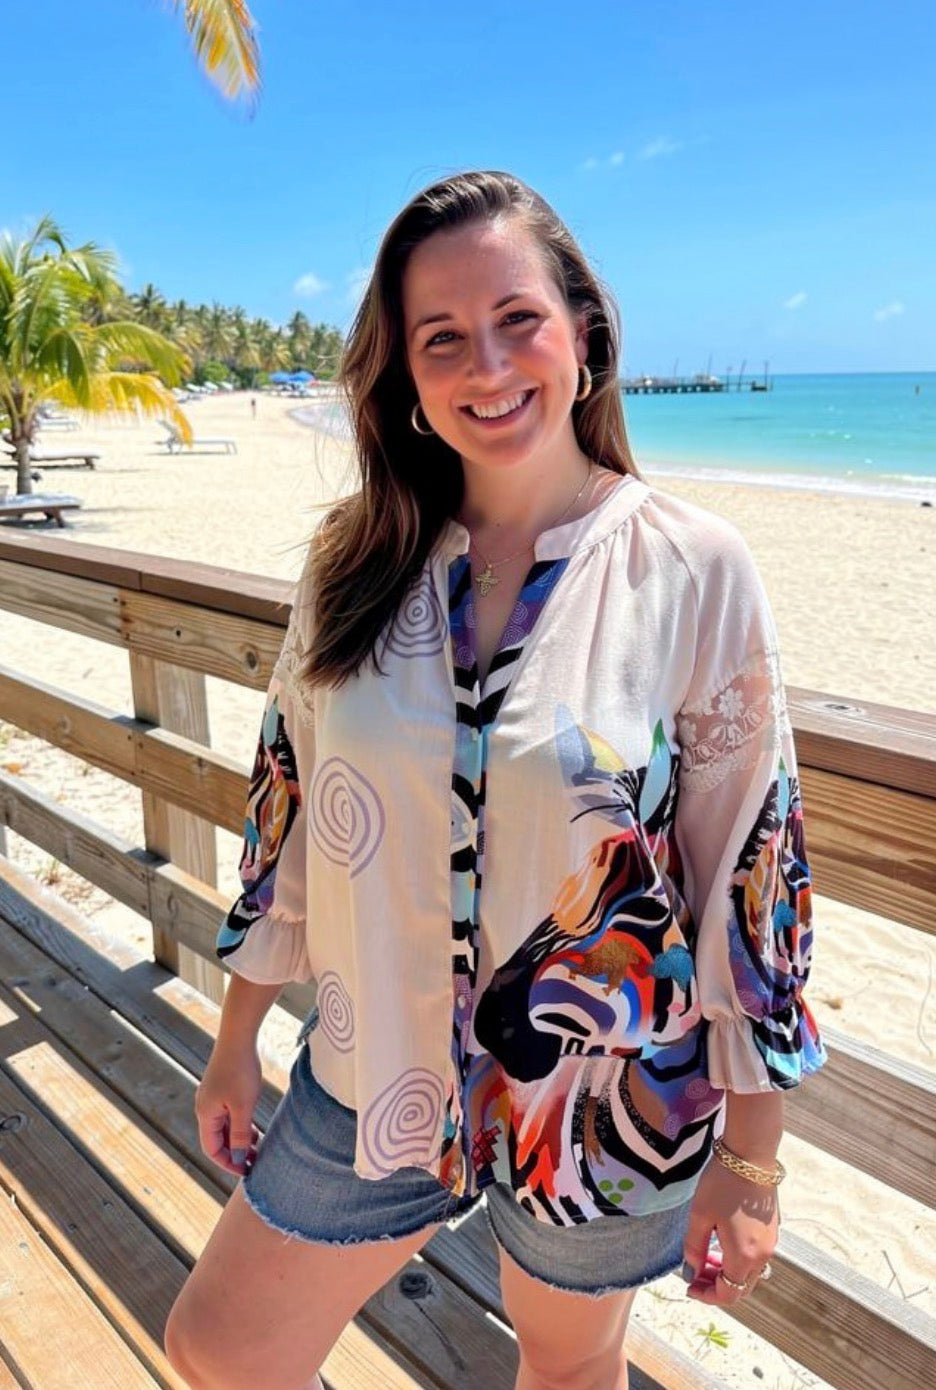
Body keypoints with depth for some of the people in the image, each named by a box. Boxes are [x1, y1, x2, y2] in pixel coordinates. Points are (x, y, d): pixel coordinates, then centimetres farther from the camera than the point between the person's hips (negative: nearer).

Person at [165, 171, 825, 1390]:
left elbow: (754, 865, -11)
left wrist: (751, 1161, -6)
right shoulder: (355, 560, -7)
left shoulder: (696, 572, -16)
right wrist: (235, 1043, 7)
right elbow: (289, 803, 1)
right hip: (377, 1082, 3)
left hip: (615, 1106, -2)